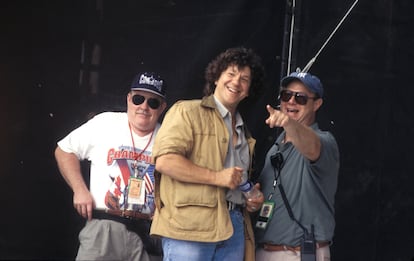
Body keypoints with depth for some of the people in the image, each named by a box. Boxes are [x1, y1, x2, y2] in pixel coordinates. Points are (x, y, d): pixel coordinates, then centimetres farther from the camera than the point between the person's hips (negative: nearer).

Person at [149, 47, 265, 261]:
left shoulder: (243, 132, 26)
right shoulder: (187, 111, 1)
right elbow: (164, 161, -12)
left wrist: (253, 199, 13)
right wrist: (217, 177, -14)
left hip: (234, 226, 7)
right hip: (190, 226, -7)